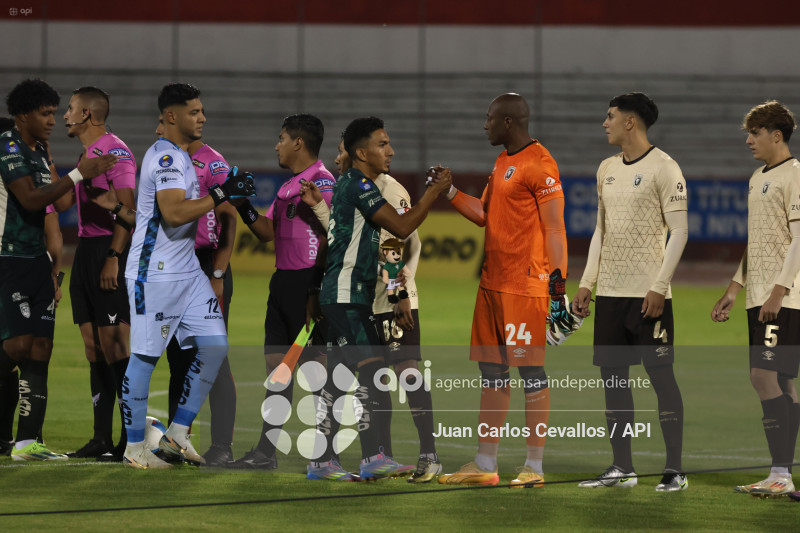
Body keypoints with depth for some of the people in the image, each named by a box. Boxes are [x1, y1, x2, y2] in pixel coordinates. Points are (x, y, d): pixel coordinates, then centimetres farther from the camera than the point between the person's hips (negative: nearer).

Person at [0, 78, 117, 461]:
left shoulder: (40, 150, 15)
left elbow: (60, 203, 18)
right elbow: (31, 199, -21)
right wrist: (79, 174, -21)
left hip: (36, 259, 9)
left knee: (40, 349, 1)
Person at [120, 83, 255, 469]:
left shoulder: (178, 156, 16)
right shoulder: (165, 156, -16)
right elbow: (174, 212, -26)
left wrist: (228, 192, 13)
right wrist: (221, 194, -20)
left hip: (187, 271, 10)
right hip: (155, 274, -10)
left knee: (214, 346, 3)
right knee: (145, 357, -2)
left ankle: (178, 433, 11)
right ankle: (134, 447, 6)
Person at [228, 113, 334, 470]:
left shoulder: (321, 181, -11)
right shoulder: (288, 186, 18)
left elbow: (331, 234, -17)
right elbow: (268, 231, 21)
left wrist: (319, 286, -21)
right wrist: (243, 207, 7)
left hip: (308, 281, -10)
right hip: (284, 281, 10)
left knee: (318, 364, -6)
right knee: (276, 363, 10)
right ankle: (266, 451, 15)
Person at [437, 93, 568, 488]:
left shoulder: (539, 164, -13)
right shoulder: (502, 162, 17)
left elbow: (554, 230, -16)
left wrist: (558, 286, -20)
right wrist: (448, 192, 17)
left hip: (525, 285, -9)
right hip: (492, 283, 10)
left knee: (530, 370, -4)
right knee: (492, 370, 11)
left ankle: (534, 466, 0)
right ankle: (485, 464, 16)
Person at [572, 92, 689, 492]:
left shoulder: (663, 168, -8)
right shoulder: (607, 169, 15)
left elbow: (679, 232, -10)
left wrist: (659, 287, -16)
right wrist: (586, 284, 13)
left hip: (648, 295, -7)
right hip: (610, 293, 7)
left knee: (661, 376, -5)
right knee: (613, 376, 6)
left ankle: (674, 470, -1)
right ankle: (622, 467, 13)